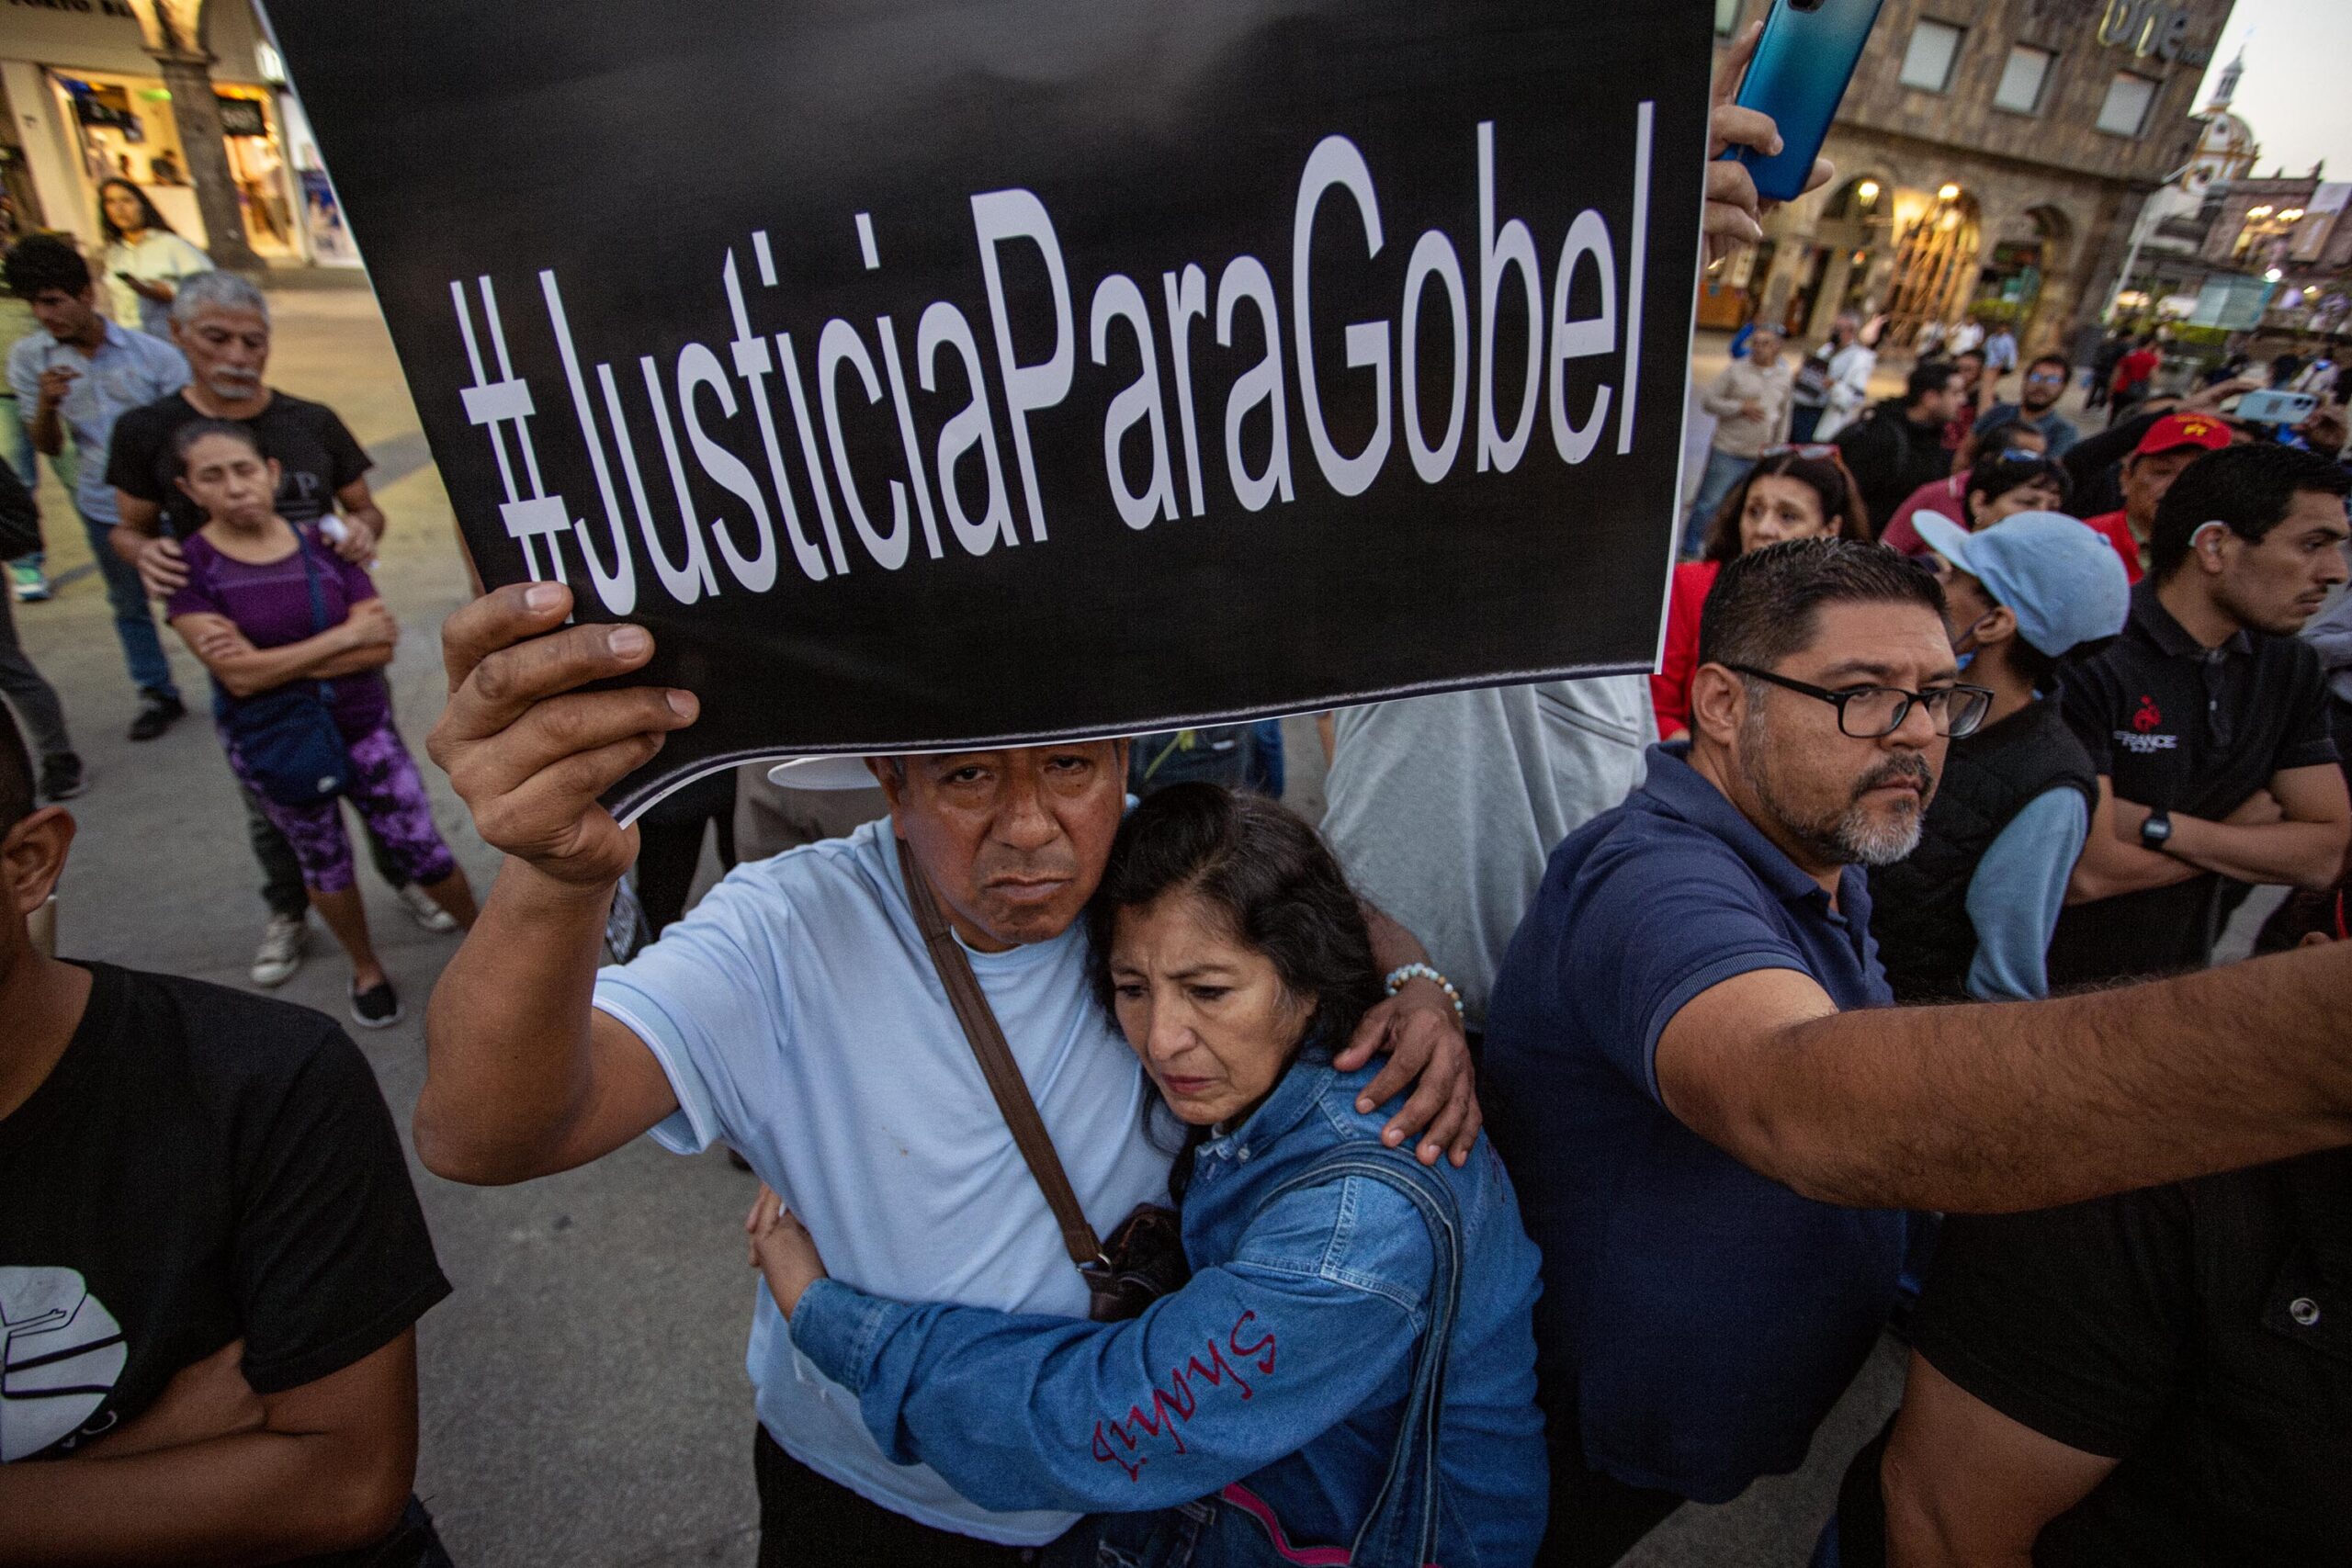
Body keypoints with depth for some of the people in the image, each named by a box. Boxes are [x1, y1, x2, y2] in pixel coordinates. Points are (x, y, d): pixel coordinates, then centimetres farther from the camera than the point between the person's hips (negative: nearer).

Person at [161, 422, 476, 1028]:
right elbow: (240, 676, -20)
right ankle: (366, 970, 38)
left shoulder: (324, 544, -7)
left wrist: (277, 662, -20)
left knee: (424, 851, 2)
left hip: (363, 731, 0)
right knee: (325, 863, 17)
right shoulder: (189, 566, -10)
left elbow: (381, 648, -14)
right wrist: (346, 635, -19)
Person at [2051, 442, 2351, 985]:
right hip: (2055, 987, -7)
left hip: (2182, 983, 7)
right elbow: (2082, 873, -30)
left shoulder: (2293, 668, 1)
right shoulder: (2085, 653, -25)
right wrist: (2246, 831, -12)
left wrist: (2157, 826, -21)